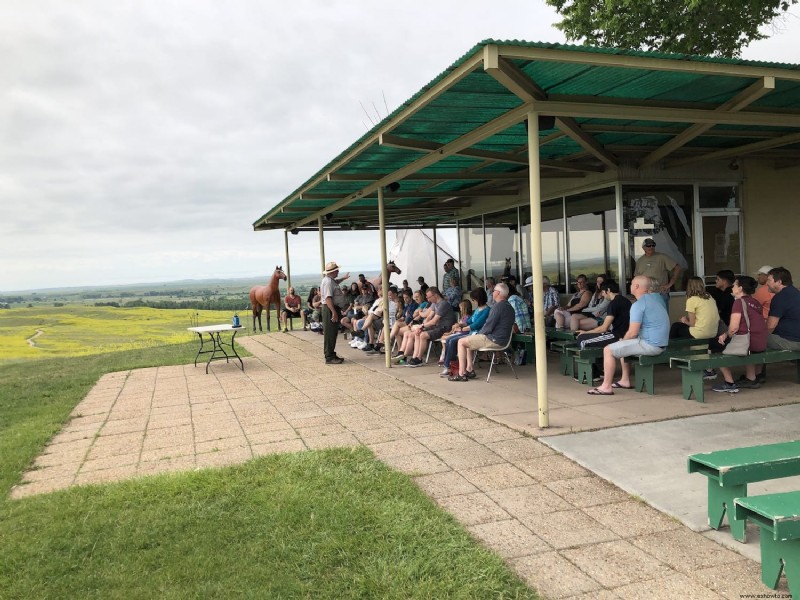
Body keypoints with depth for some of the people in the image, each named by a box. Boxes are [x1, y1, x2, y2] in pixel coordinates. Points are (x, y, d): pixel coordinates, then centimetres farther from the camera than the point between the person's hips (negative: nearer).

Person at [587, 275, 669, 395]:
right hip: (662, 343, 10)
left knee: (608, 350, -6)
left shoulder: (638, 305, -18)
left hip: (650, 345, -10)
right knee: (622, 346, 30)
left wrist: (623, 340, 1)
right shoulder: (656, 297, 12)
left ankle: (606, 387, -4)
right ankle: (625, 381, 32)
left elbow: (632, 333, -20)